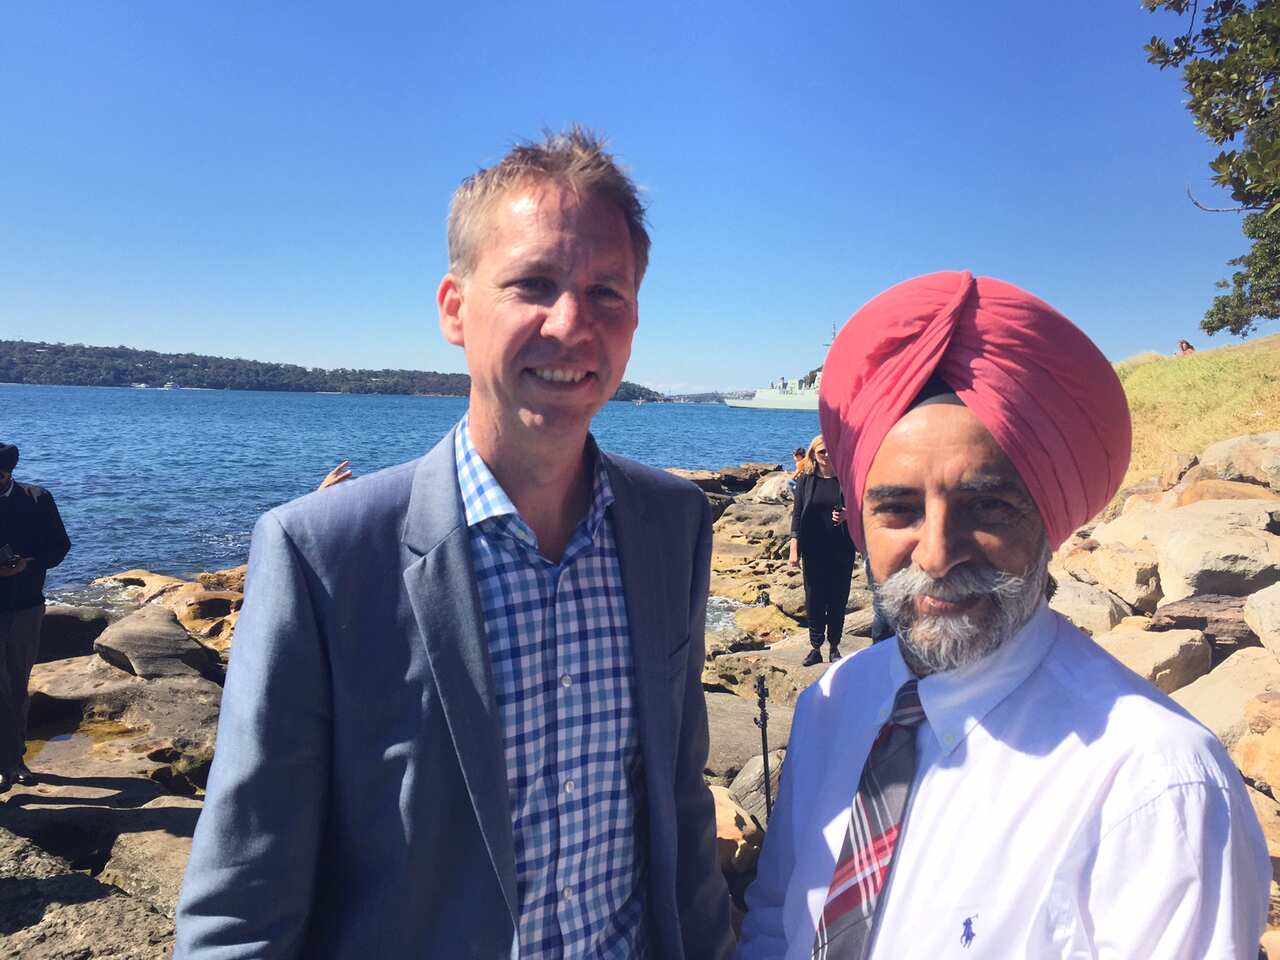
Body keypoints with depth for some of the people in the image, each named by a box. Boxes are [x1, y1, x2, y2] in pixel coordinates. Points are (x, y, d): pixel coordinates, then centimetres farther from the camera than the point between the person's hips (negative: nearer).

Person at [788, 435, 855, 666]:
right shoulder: (806, 480, 2)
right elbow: (797, 515, 2)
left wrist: (846, 516, -17)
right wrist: (794, 550, -4)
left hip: (841, 551, 0)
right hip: (814, 551, 0)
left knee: (838, 601, 7)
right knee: (814, 601, 5)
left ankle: (834, 647, 21)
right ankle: (815, 647, 16)